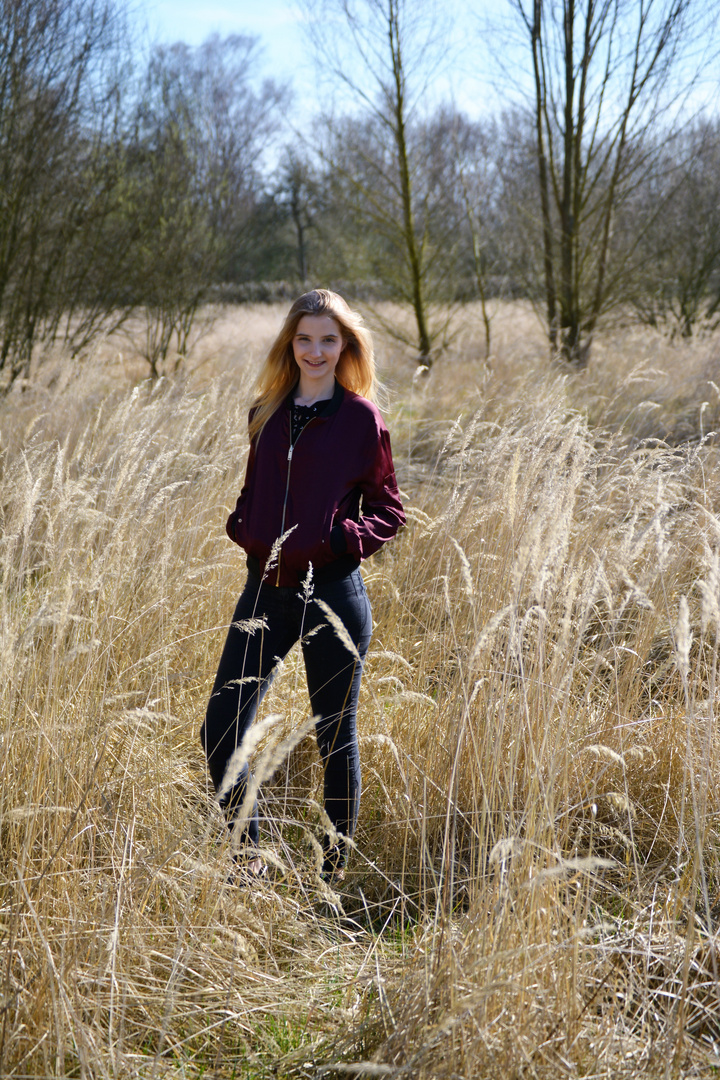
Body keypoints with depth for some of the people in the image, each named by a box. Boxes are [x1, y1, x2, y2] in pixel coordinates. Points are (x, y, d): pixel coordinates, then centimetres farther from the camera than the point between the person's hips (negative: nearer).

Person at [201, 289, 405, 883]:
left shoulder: (361, 418, -2)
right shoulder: (267, 413, 11)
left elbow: (389, 510, 2)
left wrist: (343, 539, -15)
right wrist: (242, 526, 2)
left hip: (333, 592, -4)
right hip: (266, 590, 4)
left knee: (335, 735, 7)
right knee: (220, 730, -1)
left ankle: (337, 867, 23)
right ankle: (247, 851, 18)